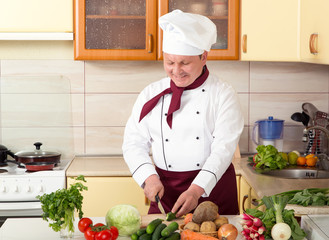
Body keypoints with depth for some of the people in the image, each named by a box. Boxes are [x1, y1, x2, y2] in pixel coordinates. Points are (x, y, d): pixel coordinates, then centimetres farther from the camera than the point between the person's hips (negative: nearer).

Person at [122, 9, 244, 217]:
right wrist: (149, 177, -14)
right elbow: (134, 143, 4)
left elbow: (224, 148, -14)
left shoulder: (223, 94, -5)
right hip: (165, 189, 2)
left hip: (212, 187, -2)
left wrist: (197, 189, -26)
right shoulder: (151, 94, 5)